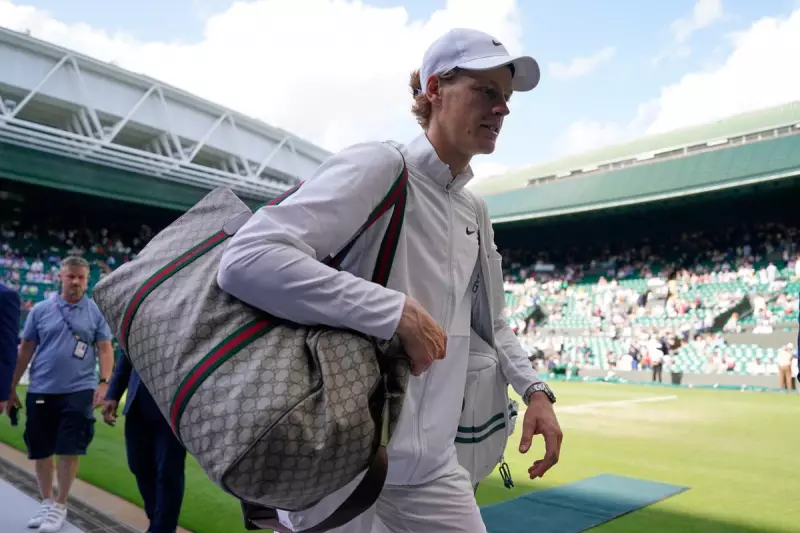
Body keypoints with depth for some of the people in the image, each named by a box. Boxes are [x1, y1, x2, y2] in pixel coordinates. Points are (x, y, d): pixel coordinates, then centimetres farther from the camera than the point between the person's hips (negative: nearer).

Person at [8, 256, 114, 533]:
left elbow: (105, 349, 0)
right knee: (40, 451, 12)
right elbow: (25, 349, 7)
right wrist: (11, 387, 7)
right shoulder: (41, 310, 4)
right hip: (40, 391, 2)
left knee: (70, 451, 1)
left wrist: (104, 382, -12)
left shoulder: (96, 311, 1)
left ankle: (60, 505, 19)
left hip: (79, 391, -2)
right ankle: (46, 501, 31)